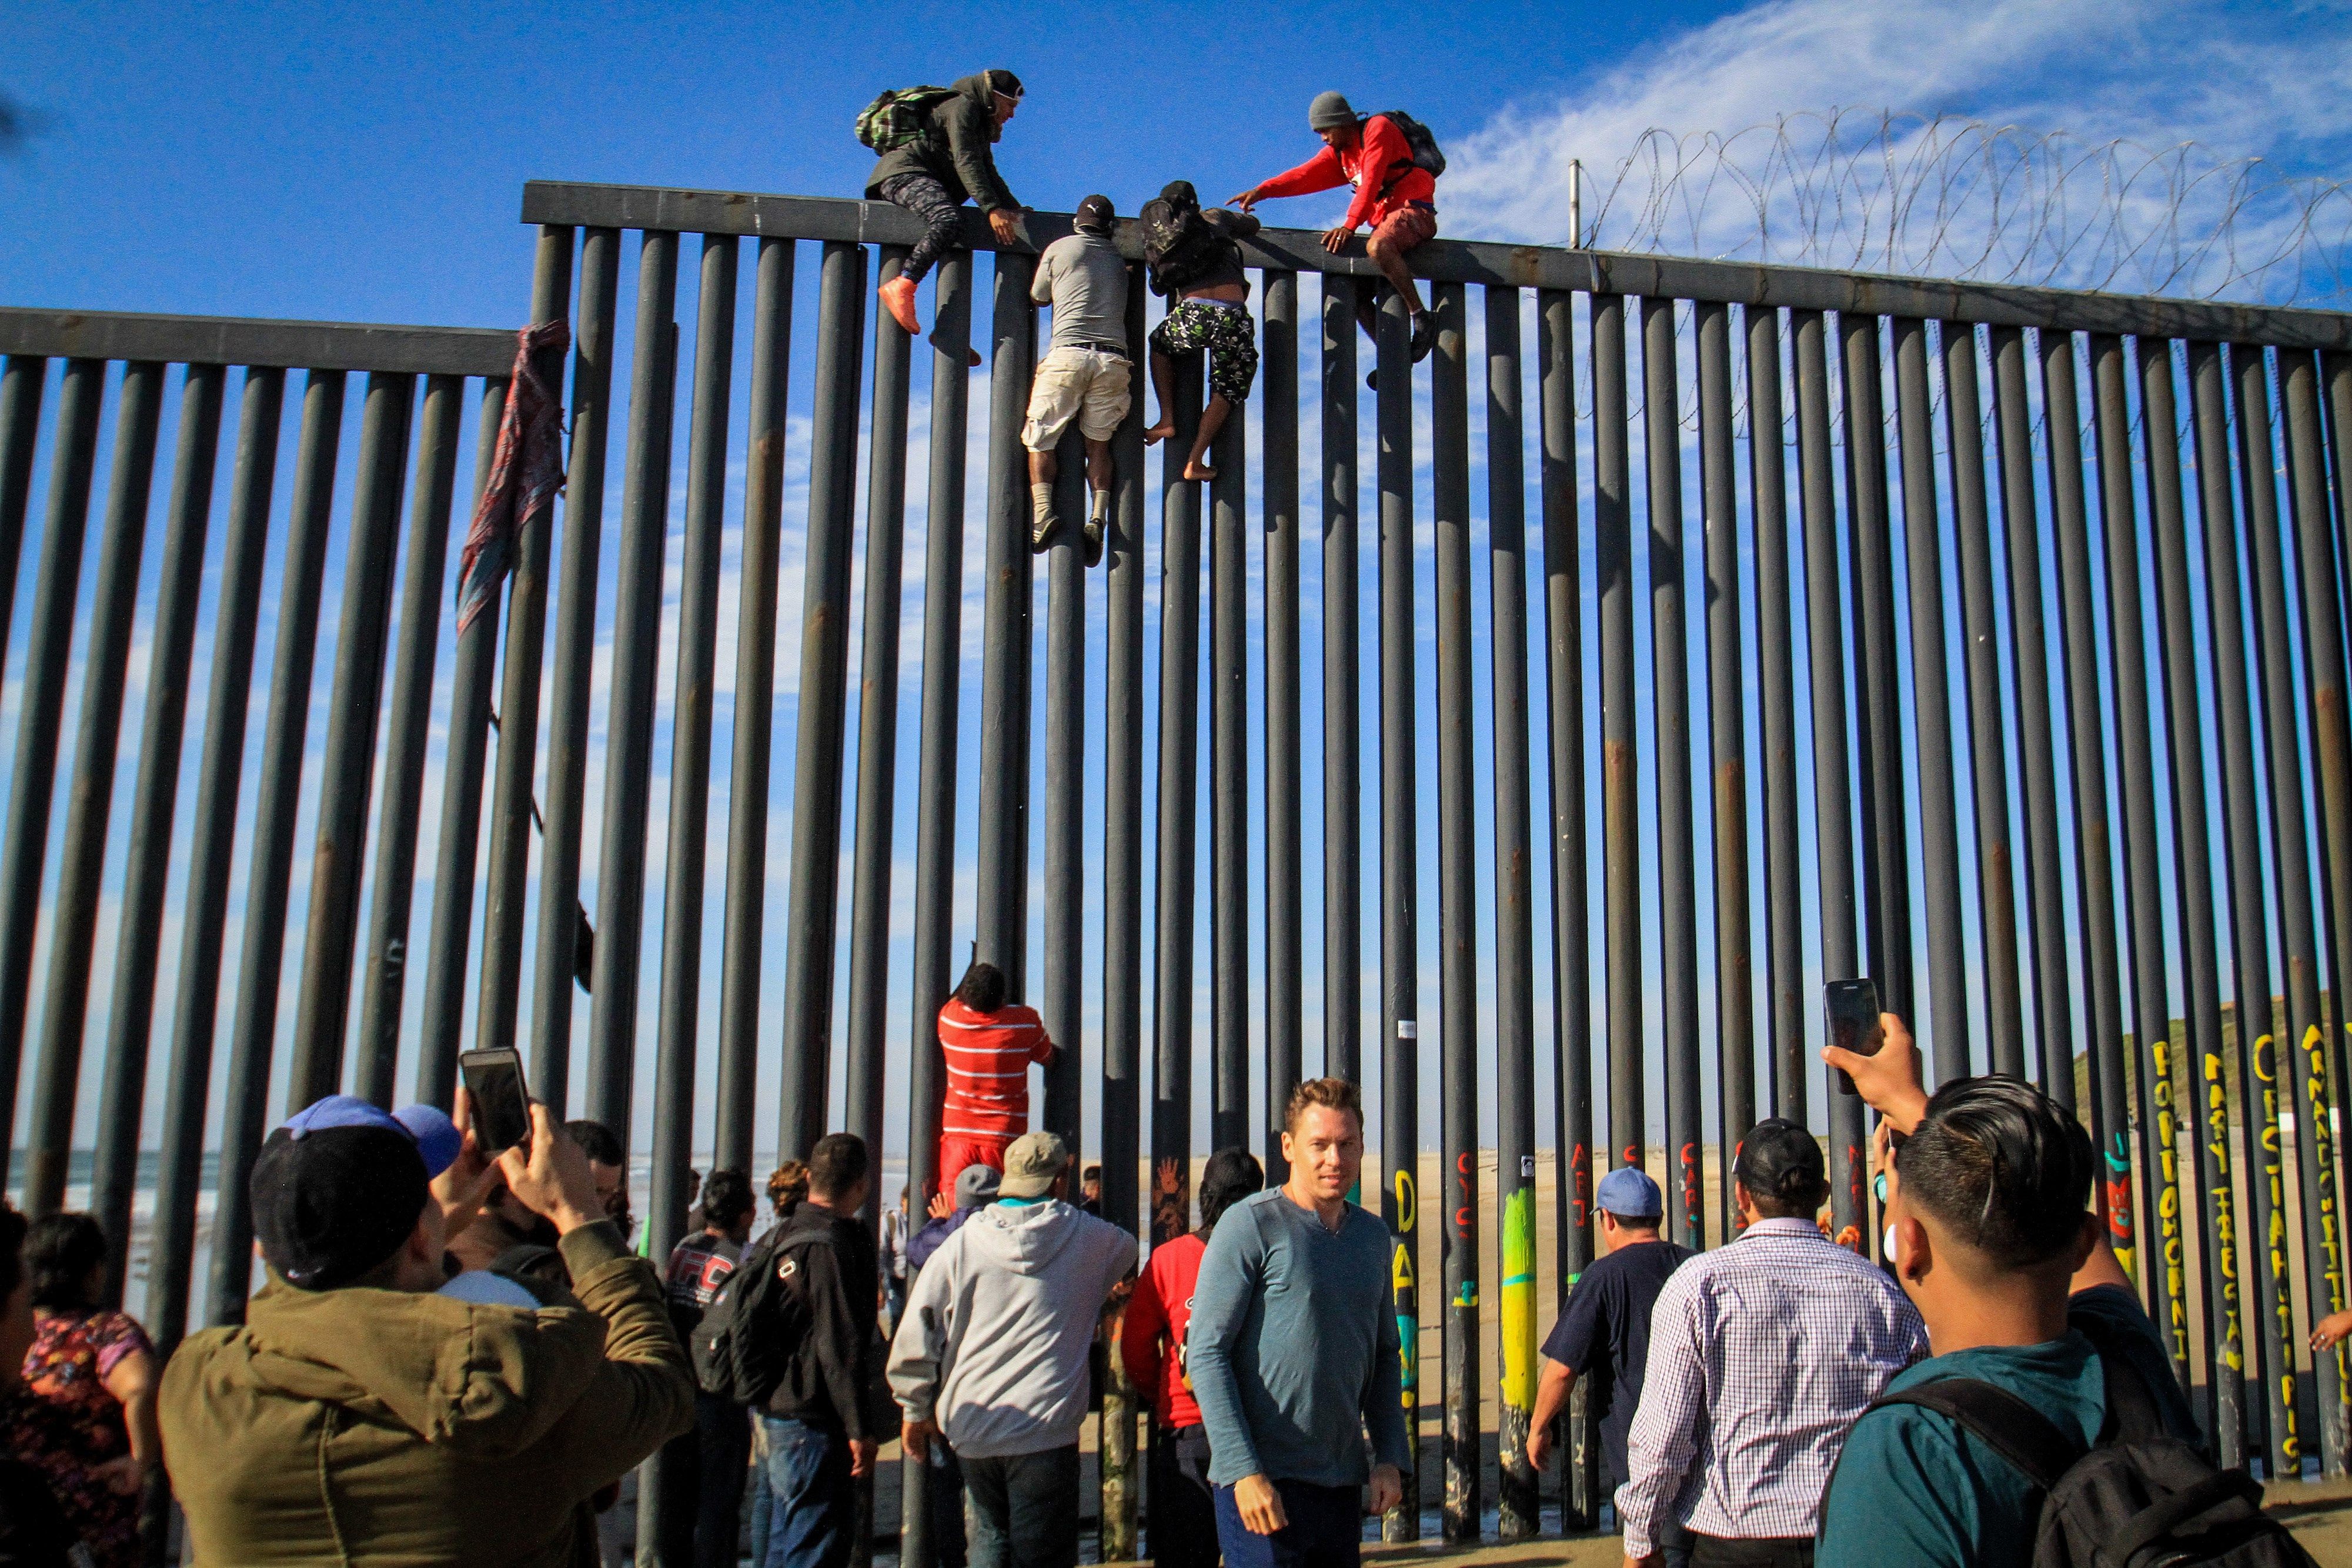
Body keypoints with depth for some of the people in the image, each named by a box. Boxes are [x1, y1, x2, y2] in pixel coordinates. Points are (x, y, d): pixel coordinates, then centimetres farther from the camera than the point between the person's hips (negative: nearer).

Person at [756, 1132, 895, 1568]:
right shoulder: (830, 1245, -18)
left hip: (782, 1408, 10)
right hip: (815, 1421, -10)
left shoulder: (785, 1238, 12)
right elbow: (841, 1346, -21)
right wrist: (860, 1429, -19)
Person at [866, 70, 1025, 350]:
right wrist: (992, 209, -27)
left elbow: (987, 171, 24)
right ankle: (901, 286, -40)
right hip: (904, 172, -11)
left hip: (921, 179, 11)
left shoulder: (980, 124, 26)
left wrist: (1013, 209, 9)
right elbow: (966, 162, -18)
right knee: (946, 220, -34)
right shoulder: (962, 106, -5)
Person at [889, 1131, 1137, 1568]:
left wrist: (916, 1408, 11)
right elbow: (1128, 1253, 22)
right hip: (1045, 1431, -2)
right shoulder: (1086, 1238, -2)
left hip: (972, 1429, 3)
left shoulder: (961, 1243, -2)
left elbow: (916, 1334, -2)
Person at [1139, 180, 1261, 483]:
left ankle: (1167, 420, 21)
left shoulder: (1160, 233, 22)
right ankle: (1195, 462, 11)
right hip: (1233, 318, 0)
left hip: (1192, 316, 0)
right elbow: (1253, 224, 37)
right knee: (1228, 389, 21)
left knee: (1160, 345, 34)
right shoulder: (1215, 217, 21)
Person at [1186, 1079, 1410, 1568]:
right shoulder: (1250, 1225, -9)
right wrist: (1245, 1471, -17)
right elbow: (1205, 1353, -12)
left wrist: (1391, 1458, 8)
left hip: (1343, 1484, 6)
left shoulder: (1373, 1235, 11)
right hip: (1263, 1480, -6)